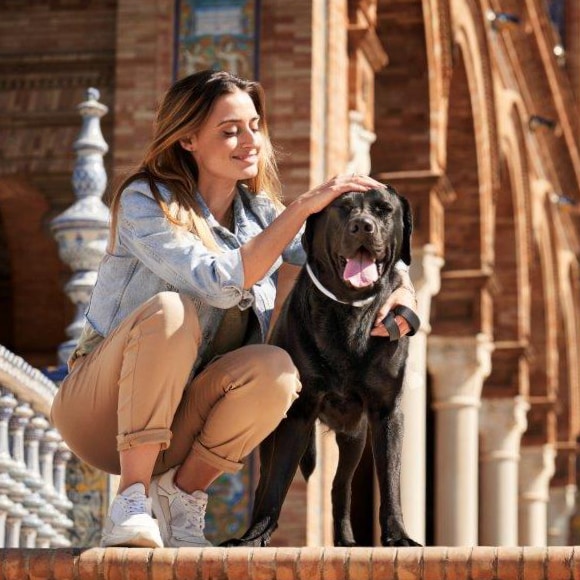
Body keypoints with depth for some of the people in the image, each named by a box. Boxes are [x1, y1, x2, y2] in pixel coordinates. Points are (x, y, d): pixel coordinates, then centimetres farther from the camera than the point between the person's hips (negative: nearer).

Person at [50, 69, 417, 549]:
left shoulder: (260, 214, 5)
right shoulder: (145, 202, -12)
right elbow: (221, 283, -26)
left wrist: (401, 289, -16)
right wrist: (304, 207, -27)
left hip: (176, 426, 4)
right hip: (101, 414, -4)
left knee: (275, 369, -26)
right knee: (171, 311, -33)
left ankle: (181, 492, -6)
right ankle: (132, 500, -27)